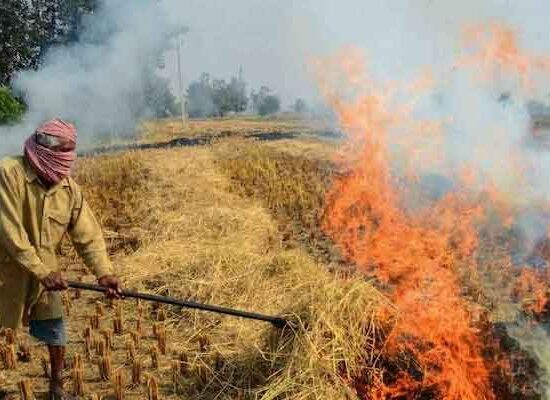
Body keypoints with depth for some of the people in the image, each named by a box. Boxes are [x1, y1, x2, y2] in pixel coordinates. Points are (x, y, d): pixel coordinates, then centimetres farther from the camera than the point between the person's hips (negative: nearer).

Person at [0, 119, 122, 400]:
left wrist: (103, 272, -20)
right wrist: (42, 271, -28)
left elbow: (88, 236, -6)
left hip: (43, 273, 5)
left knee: (55, 333, 11)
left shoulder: (70, 190, -6)